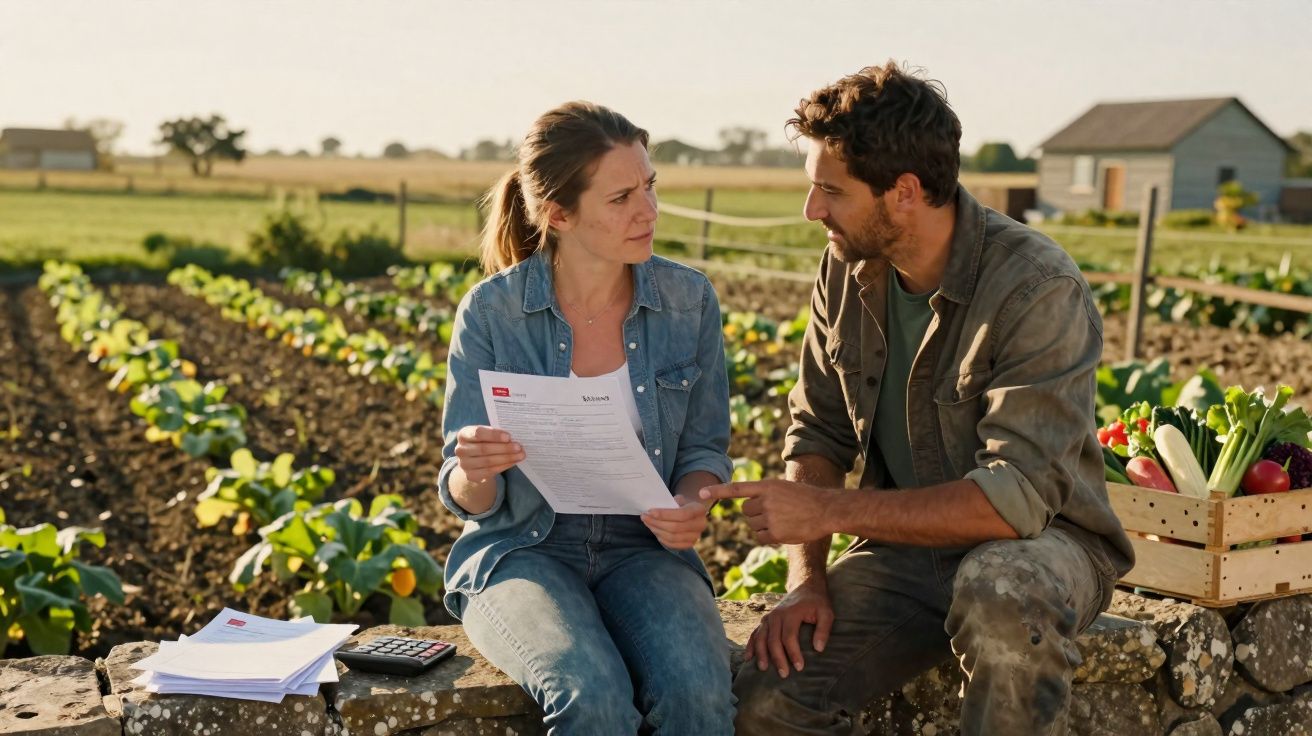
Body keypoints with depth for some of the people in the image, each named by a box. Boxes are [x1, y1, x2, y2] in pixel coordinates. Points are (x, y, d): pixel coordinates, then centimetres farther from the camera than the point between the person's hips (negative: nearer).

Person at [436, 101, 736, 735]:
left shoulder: (689, 300, -2)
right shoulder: (490, 312, -8)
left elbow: (704, 447, 9)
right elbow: (467, 500, -2)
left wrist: (690, 505, -15)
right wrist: (475, 472, -27)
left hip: (642, 548, 2)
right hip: (522, 550, -2)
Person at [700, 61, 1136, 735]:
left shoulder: (1038, 289, -21)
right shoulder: (848, 268, -1)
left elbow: (1017, 496, -27)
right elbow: (818, 432, 6)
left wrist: (829, 510, -26)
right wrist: (807, 576, -8)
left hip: (1038, 536, -3)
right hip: (904, 541, 4)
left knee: (1000, 591, -40)